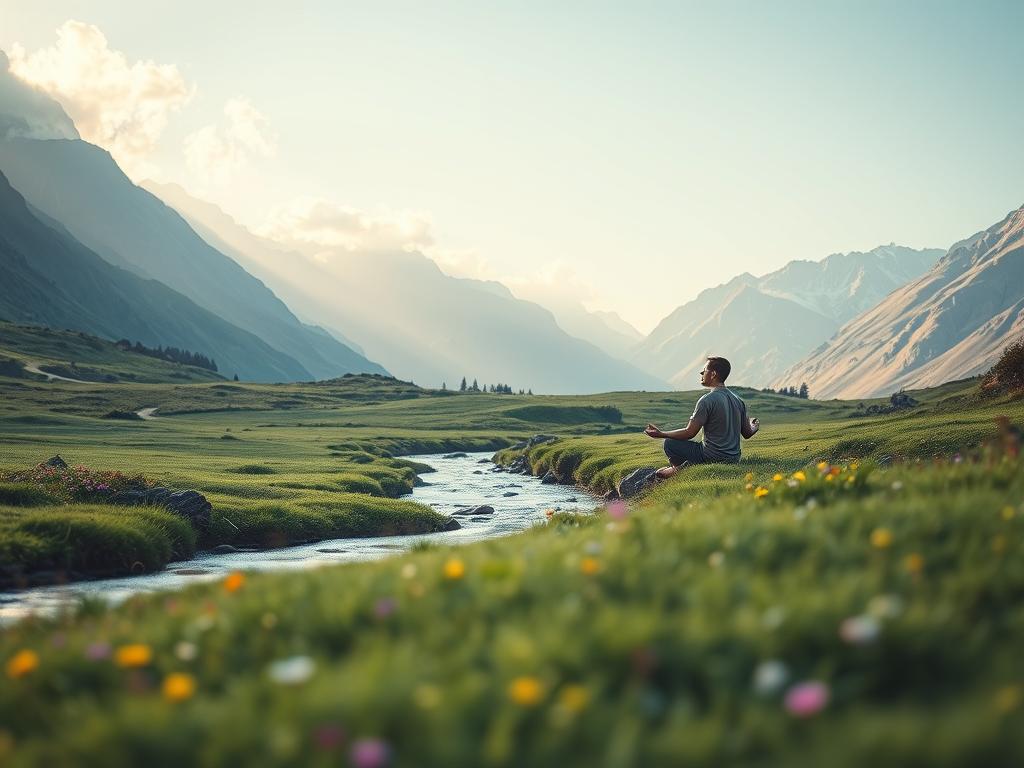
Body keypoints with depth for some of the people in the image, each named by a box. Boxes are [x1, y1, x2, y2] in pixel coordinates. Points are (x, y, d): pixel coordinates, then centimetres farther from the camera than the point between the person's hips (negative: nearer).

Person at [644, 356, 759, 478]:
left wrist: (661, 434, -7)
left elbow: (690, 433, -16)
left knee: (670, 443, 2)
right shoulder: (738, 401, 6)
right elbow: (747, 434, 12)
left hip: (712, 458, -8)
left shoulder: (707, 400, -16)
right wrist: (754, 428, 37)